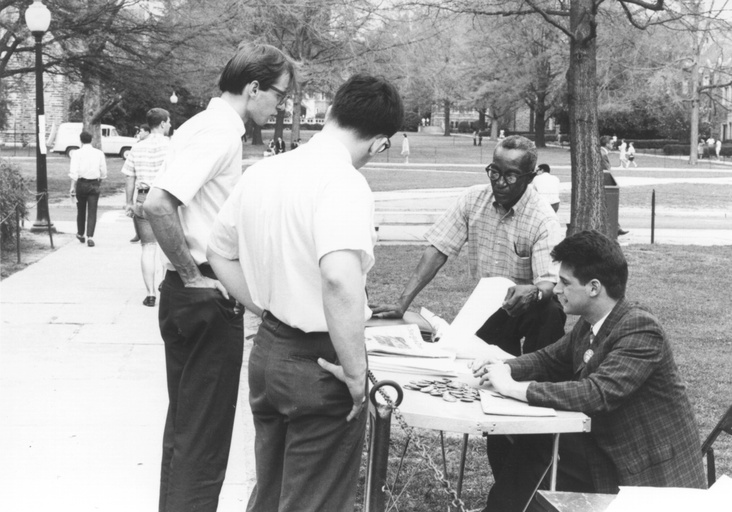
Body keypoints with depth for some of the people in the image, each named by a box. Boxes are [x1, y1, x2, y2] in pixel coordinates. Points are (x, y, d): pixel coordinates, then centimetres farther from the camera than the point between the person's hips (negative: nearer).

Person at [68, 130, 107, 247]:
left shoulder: (77, 153, -7)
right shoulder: (99, 153, 0)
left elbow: (74, 172, -14)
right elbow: (103, 172, 5)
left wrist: (72, 187, -11)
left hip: (81, 183, -1)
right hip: (95, 184, 1)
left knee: (81, 210, 16)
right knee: (92, 212, 2)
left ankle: (80, 235, 32)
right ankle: (90, 237, -11)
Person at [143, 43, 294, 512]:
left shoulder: (205, 126, 13)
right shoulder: (220, 134, -17)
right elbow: (157, 205, -28)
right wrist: (192, 273, -19)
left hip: (186, 296, 10)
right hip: (208, 298, -10)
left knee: (184, 426, 20)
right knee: (204, 439, -2)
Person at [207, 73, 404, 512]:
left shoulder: (262, 171, 4)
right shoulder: (344, 184, -20)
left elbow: (220, 252, 15)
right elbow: (339, 279, -35)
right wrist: (355, 372, -24)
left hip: (267, 351, 8)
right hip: (319, 366, -7)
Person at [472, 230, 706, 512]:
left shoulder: (640, 328, -23)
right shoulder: (589, 324, 2)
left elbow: (599, 393, -33)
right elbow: (550, 359, 16)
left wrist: (515, 389, -30)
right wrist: (506, 368, -5)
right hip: (606, 449, 7)